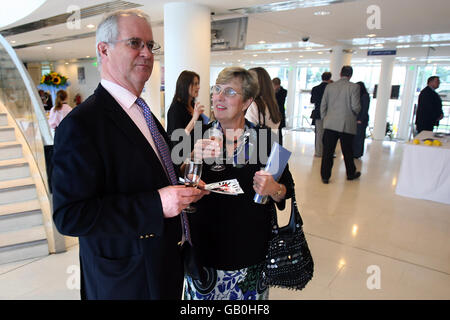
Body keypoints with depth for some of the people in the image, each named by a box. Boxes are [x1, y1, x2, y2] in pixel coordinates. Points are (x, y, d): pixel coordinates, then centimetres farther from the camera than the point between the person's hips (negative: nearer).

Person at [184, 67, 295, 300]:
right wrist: (194, 159, -24)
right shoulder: (199, 135, -5)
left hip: (251, 248, 0)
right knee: (204, 293, 17)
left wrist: (274, 189, -21)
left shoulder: (266, 137, -6)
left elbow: (288, 189, 0)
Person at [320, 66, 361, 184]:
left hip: (330, 124, 2)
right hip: (347, 125, -1)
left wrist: (324, 119, 16)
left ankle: (325, 176, 5)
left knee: (327, 151, 3)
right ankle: (351, 174, 31)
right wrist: (356, 113, 13)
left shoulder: (329, 86, 4)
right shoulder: (354, 87, -5)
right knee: (347, 151, 14)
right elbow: (355, 107, -9)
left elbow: (323, 105, 6)